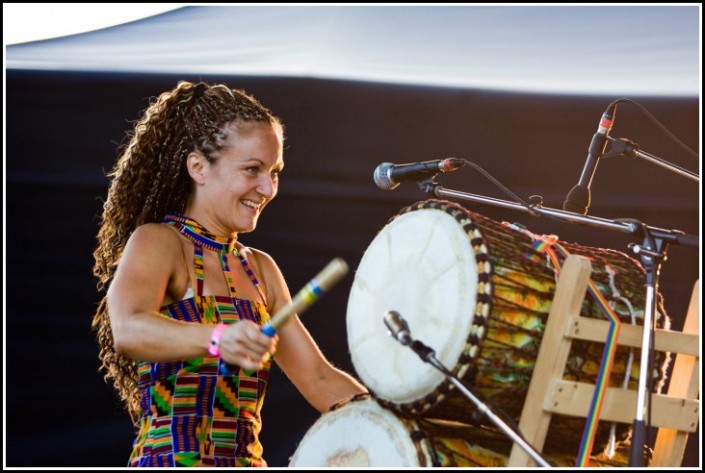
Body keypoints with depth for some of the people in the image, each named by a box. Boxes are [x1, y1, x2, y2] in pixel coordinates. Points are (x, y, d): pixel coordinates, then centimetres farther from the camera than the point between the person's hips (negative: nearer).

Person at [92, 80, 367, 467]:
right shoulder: (157, 243, -4)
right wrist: (217, 339, -42)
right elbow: (128, 330, -24)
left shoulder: (260, 270, 17)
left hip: (246, 461, 6)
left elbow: (318, 380, 16)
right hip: (171, 461, -6)